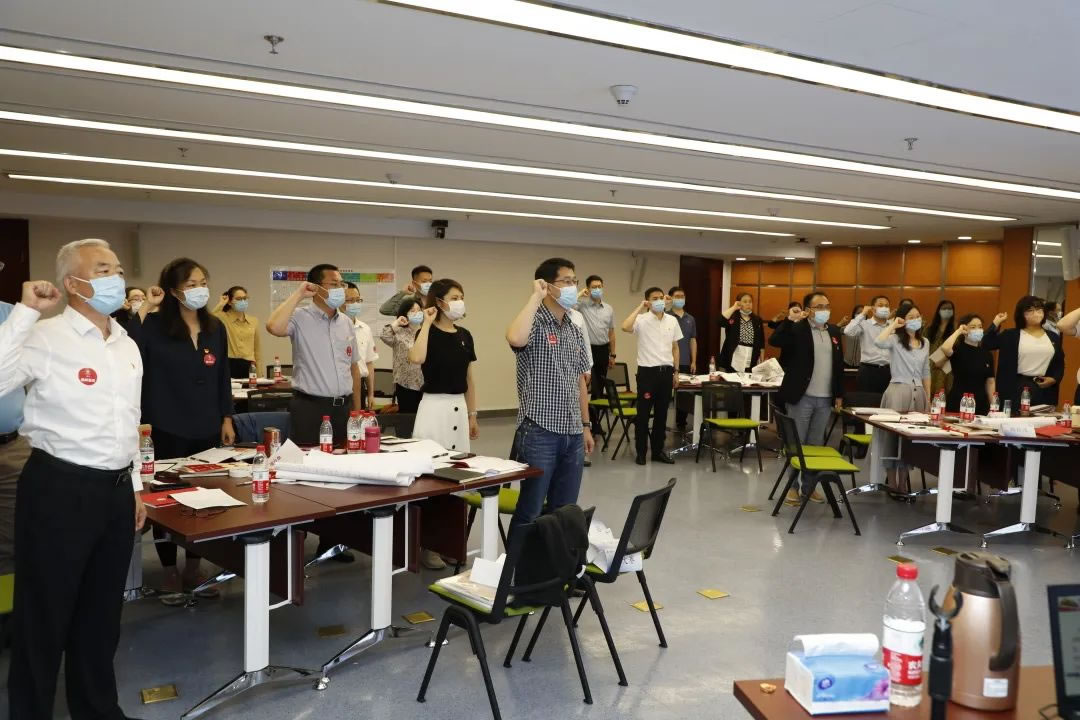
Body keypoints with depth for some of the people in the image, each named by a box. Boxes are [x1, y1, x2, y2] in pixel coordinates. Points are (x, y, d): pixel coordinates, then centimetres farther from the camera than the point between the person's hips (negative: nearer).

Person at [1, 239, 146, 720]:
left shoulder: (127, 346, 10)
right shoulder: (44, 339, -13)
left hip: (116, 489, 7)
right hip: (59, 489, -7)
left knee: (103, 612, 19)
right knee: (45, 615, 8)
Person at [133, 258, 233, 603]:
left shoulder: (215, 327, 6)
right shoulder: (155, 326, -9)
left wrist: (227, 418, 9)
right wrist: (143, 310, -24)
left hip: (206, 430, 5)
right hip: (167, 430, -5)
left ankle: (193, 569, 28)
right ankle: (170, 573, 22)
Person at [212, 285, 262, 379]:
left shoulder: (254, 321, 12)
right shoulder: (223, 318, 0)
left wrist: (259, 373, 11)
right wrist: (221, 304, -11)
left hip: (248, 367, 4)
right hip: (230, 365, -4)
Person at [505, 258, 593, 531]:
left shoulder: (575, 330, 13)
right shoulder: (534, 323, -9)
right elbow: (515, 339, -35)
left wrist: (586, 426, 16)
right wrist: (536, 296, -23)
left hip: (572, 434, 7)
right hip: (540, 432, -7)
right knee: (530, 511, 0)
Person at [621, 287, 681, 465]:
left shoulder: (672, 321, 8)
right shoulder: (642, 320, -8)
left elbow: (675, 347, 14)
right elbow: (625, 327, -29)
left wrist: (676, 372, 12)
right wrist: (639, 308, -20)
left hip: (666, 371, 5)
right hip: (647, 371, -5)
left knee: (661, 413, 12)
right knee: (643, 413, 2)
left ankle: (658, 450, 22)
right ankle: (641, 452, 12)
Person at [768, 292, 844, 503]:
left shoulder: (834, 331, 11)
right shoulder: (797, 329, -6)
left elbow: (839, 364, 14)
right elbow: (774, 341, -23)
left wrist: (839, 394, 12)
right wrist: (791, 321, -28)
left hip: (825, 399, 5)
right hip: (802, 397, -5)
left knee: (816, 445, 11)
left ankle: (809, 485, 20)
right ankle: (792, 485, 12)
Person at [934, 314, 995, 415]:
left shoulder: (987, 354, 9)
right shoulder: (958, 349, -6)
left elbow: (990, 382, 11)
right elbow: (944, 348, -31)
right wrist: (958, 331, -15)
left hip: (981, 404, 5)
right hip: (958, 403, -5)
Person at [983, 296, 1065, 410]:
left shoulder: (1053, 337, 13)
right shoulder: (1012, 335, 2)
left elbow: (1060, 363, 16)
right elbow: (987, 343, -10)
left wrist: (1054, 379, -1)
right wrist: (996, 322, -12)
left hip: (1045, 389, 3)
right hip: (1018, 388, -3)